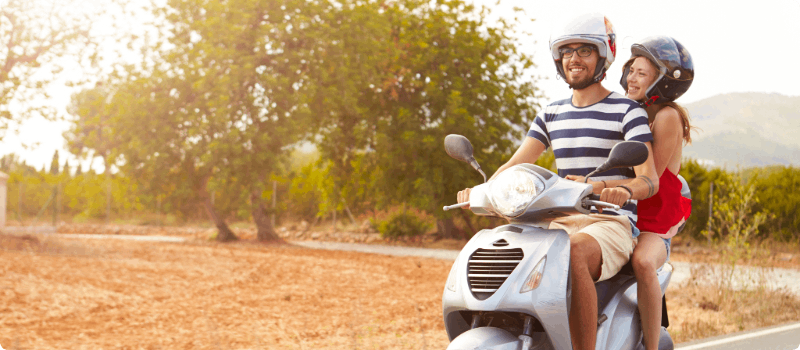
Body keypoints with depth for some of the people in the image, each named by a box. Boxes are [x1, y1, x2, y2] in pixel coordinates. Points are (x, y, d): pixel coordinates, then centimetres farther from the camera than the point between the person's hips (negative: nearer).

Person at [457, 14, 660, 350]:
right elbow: (515, 164, 10)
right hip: (561, 222, 6)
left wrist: (622, 189, -35)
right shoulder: (551, 114, 17)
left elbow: (650, 179, -11)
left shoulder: (627, 111, 1)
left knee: (573, 251, -39)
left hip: (612, 224, -5)